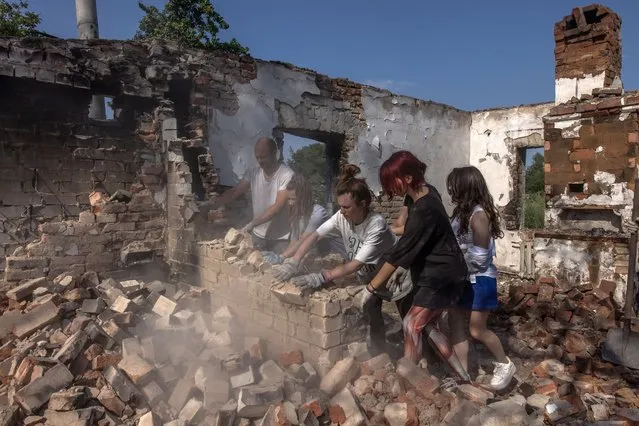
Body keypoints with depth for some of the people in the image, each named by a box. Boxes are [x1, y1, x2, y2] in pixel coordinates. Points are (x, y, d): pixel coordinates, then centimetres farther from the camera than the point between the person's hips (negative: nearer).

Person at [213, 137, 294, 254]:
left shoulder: (287, 175, -17)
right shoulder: (253, 173, 1)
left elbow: (278, 207, -23)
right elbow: (233, 192, -1)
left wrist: (252, 224, -28)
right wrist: (212, 205, -16)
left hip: (280, 239, -5)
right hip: (258, 235, 5)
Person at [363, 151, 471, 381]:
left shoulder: (424, 210, -28)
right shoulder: (425, 192, 1)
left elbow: (401, 251, -25)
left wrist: (371, 288, -19)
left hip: (442, 277, -10)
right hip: (435, 274, 10)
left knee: (411, 325, -10)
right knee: (426, 325, 14)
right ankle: (462, 376, 27)